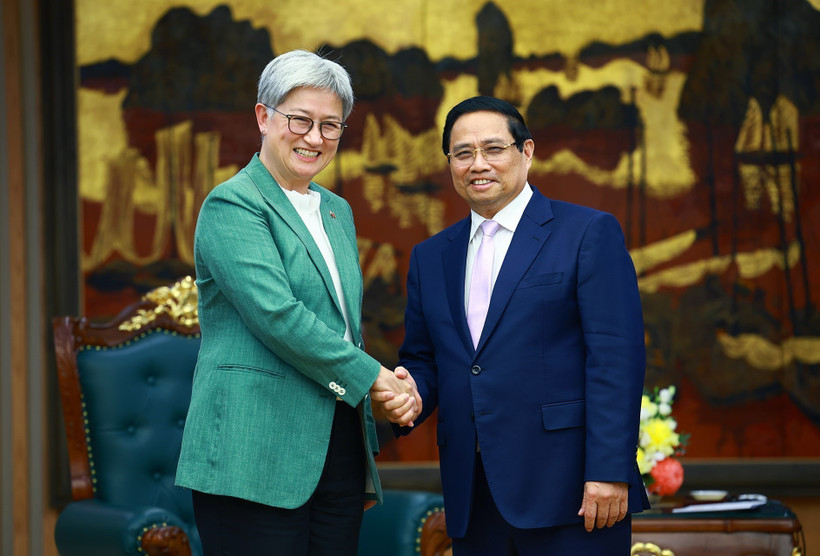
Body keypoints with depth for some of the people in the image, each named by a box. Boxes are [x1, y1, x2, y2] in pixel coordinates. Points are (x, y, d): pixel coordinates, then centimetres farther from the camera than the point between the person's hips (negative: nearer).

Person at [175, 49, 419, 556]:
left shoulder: (337, 211, 20)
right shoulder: (232, 205, -5)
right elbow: (276, 314, -17)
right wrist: (375, 376, -11)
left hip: (339, 453, 7)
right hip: (257, 458, -7)